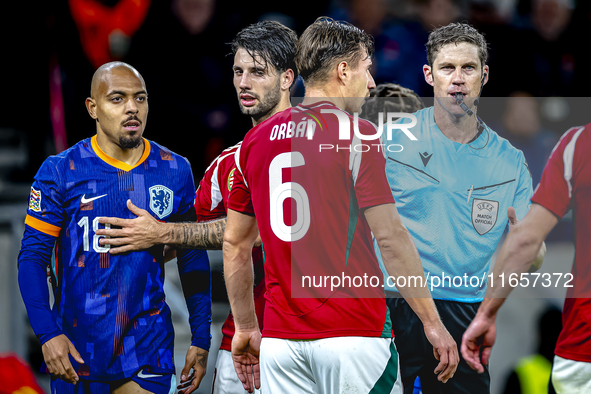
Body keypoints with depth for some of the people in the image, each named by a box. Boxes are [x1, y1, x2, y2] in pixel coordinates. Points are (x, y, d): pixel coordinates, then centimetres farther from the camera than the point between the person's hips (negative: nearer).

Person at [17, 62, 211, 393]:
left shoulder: (175, 171, 4)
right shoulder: (60, 172, -3)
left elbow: (193, 259, 11)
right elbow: (33, 257, -3)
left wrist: (201, 338, 6)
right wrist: (48, 334, -15)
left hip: (147, 345, 1)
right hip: (77, 347, -1)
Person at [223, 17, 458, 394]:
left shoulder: (257, 140, 10)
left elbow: (235, 243, 14)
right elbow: (390, 236, -11)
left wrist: (246, 328, 22)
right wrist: (432, 322, -7)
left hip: (280, 338, 5)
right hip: (354, 335, -5)